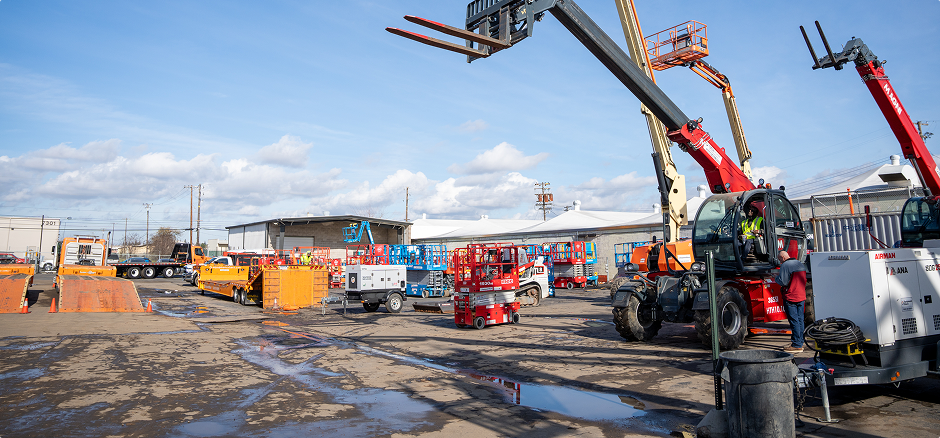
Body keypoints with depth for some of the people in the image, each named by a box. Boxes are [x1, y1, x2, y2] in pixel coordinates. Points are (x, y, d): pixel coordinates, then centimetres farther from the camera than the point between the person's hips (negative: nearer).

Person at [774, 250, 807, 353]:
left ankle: (796, 346, -3)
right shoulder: (801, 264, 13)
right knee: (800, 320, 13)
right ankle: (800, 343, 19)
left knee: (794, 321, -5)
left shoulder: (785, 265, -14)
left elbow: (783, 282, -17)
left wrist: (776, 278, 1)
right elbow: (804, 280, 22)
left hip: (790, 297, -8)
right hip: (801, 297, 8)